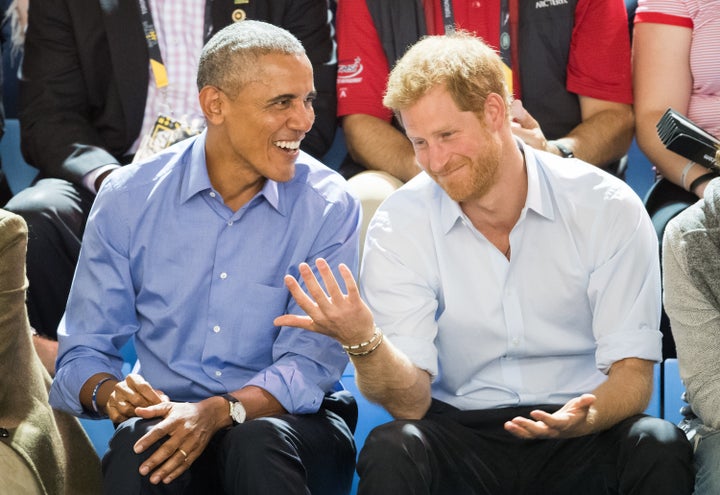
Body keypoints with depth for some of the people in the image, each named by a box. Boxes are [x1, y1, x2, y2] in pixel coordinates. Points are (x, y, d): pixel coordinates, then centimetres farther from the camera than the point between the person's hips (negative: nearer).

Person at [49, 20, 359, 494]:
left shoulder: (330, 206, -4)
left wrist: (217, 412, -29)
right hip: (169, 414, 0)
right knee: (138, 441, -34)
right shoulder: (127, 197, 0)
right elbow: (82, 352, 3)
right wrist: (110, 392, -21)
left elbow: (310, 364, -11)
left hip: (286, 423, 0)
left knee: (258, 442, -34)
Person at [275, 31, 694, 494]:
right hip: (461, 433, 0)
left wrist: (587, 417, -29)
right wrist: (363, 340, -32)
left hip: (581, 437, 1)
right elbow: (410, 401, -10)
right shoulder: (399, 227, -4)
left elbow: (632, 374, -6)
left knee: (659, 446, -31)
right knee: (391, 450, -32)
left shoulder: (609, 209, -6)